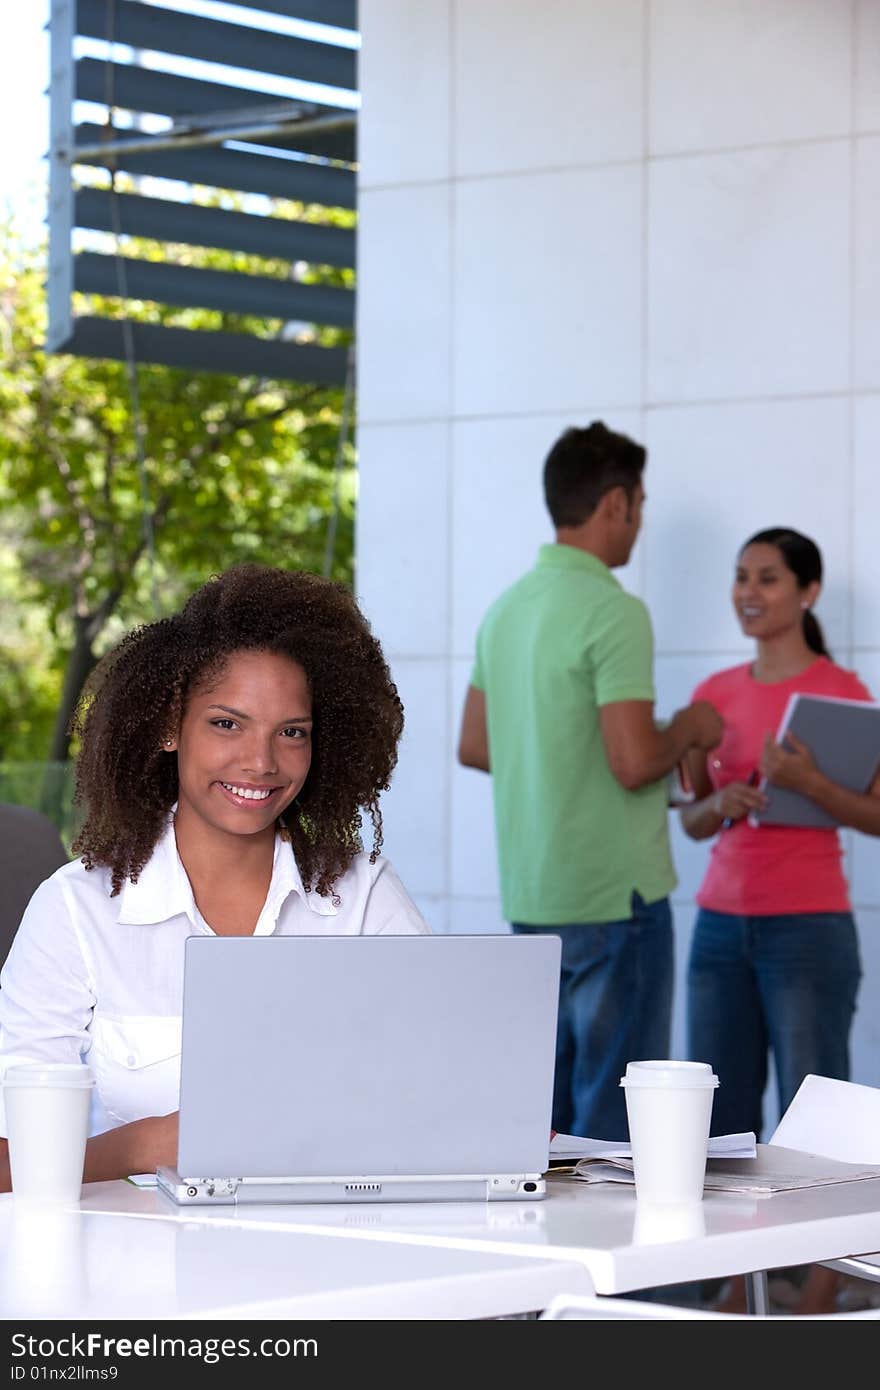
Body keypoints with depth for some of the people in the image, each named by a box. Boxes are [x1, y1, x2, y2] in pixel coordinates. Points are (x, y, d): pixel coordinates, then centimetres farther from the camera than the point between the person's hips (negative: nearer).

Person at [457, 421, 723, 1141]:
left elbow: (475, 746, 17)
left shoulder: (505, 610, 10)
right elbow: (634, 763, -21)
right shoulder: (614, 612, -16)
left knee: (547, 1114, 15)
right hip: (614, 895, -8)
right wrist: (687, 731, -2)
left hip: (532, 896, 8)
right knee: (613, 1116, -2)